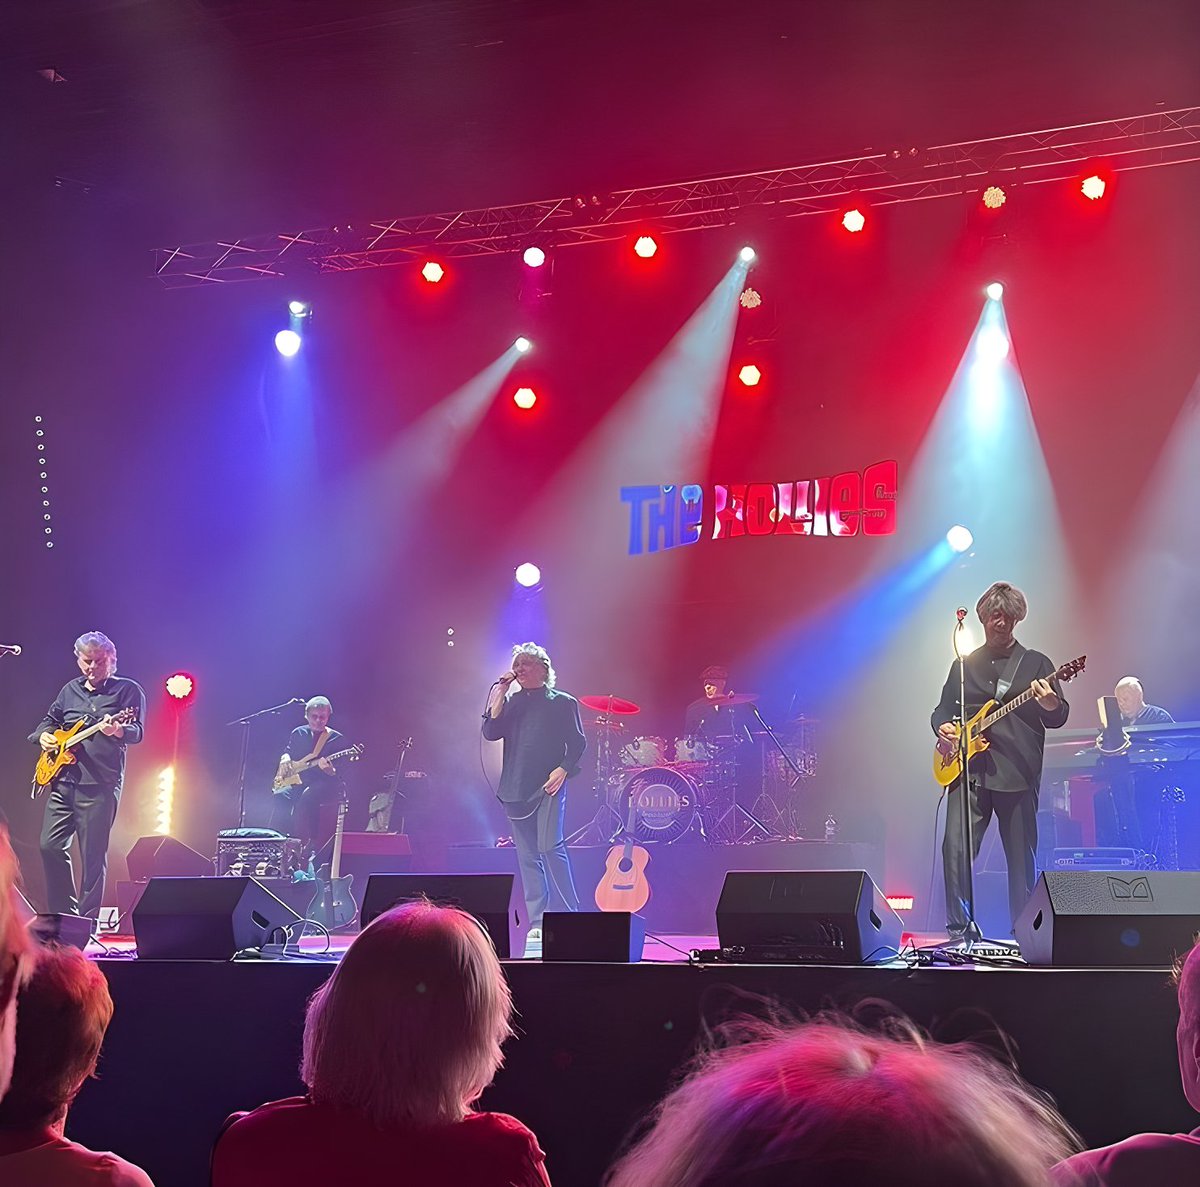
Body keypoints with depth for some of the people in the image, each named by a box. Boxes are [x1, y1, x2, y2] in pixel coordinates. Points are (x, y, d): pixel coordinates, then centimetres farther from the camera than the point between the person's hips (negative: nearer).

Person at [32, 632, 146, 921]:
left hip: (99, 786, -5)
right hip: (63, 780, 6)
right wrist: (44, 735, 7)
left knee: (92, 857, -4)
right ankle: (64, 914, 16)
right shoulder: (70, 690, 17)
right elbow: (49, 720, 29)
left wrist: (117, 731, -32)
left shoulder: (128, 690, 0)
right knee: (50, 845, 2)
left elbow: (137, 731, -11)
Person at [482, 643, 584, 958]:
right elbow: (491, 732, 2)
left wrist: (562, 770, -13)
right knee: (527, 857, 4)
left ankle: (574, 913, -4)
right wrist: (500, 693, -1)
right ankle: (536, 925, 7)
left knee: (550, 846, -16)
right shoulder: (511, 702, 16)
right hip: (516, 790, 4)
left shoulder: (563, 702, 5)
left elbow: (577, 743, 2)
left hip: (548, 787, -4)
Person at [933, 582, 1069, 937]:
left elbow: (1059, 718, 2)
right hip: (968, 770, 2)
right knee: (956, 847, -12)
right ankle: (958, 928, -4)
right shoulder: (964, 664, 16)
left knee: (1022, 858, 1)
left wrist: (1051, 706, -21)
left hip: (1017, 774, -2)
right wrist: (942, 726, 0)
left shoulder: (1035, 663, 8)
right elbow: (943, 708, 23)